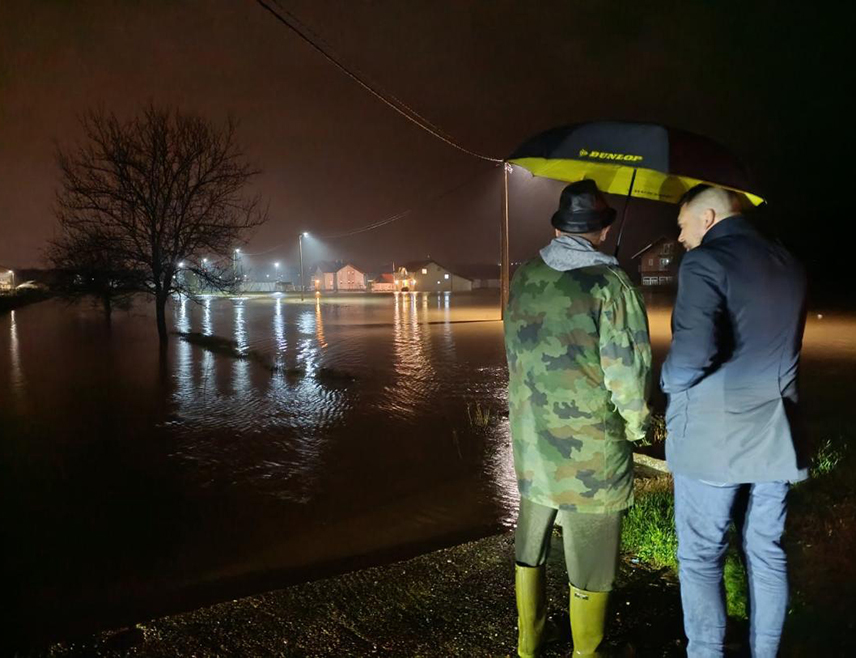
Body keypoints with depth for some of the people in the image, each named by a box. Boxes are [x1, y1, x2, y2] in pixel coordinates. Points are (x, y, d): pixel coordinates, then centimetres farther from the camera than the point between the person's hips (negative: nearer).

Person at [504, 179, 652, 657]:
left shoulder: (522, 279, 1)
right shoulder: (610, 284, -14)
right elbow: (628, 370, -15)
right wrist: (636, 425, 2)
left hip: (530, 445, 6)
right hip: (591, 453, -5)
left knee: (530, 549, 22)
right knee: (590, 566, 12)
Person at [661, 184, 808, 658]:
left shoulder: (705, 262, -14)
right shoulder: (788, 265, 10)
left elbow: (693, 352, -26)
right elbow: (777, 346, 17)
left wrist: (669, 381, -8)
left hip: (713, 436, -7)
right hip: (776, 435, 7)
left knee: (700, 558, 6)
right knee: (766, 553, 18)